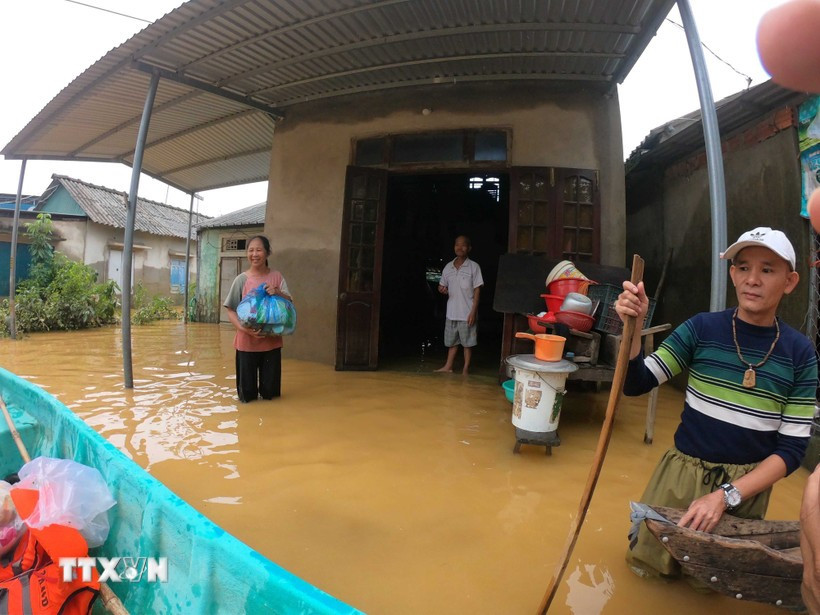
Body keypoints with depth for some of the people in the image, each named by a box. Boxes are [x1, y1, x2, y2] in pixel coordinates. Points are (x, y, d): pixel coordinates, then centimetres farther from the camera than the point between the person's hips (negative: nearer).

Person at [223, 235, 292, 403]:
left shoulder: (276, 277, 0)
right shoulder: (242, 279, -5)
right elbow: (231, 310, -3)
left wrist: (278, 293, -19)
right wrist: (243, 328, -19)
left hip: (272, 340, 1)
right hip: (247, 341, -1)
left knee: (270, 393, 12)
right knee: (246, 396, 9)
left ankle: (265, 393, 40)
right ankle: (249, 394, 38)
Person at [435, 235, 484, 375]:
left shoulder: (474, 267, -7)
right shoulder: (448, 267, 6)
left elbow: (477, 290, -7)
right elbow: (443, 286, 17)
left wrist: (473, 311, -13)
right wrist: (442, 289, -8)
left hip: (467, 313, -4)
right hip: (451, 312, 4)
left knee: (467, 342, 5)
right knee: (452, 341, 15)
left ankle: (465, 370, 16)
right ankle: (448, 366, 28)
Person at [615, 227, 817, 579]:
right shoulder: (702, 328, -9)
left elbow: (792, 448, -7)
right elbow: (636, 384, -10)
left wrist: (726, 496, -18)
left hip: (746, 486, 0)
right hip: (682, 474, 0)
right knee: (648, 565, 13)